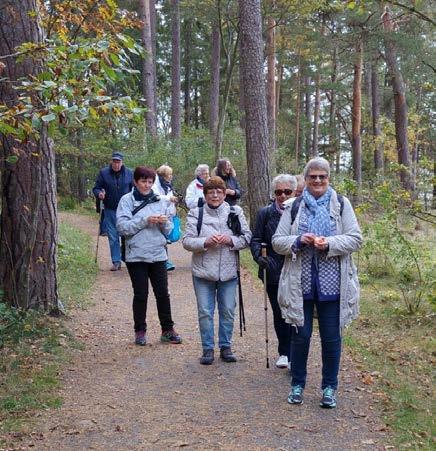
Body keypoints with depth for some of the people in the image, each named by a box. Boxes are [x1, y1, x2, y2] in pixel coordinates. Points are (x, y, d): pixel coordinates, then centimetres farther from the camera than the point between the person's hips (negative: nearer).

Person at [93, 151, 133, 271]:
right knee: (113, 237, 4)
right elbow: (96, 188, 4)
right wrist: (99, 194, -19)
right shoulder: (103, 173, 0)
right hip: (110, 210, 0)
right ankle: (116, 262, 11)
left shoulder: (129, 173, 4)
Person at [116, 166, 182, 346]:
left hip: (158, 254, 3)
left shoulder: (159, 201, 10)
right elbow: (122, 227, -12)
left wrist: (165, 222, -11)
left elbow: (168, 231, 11)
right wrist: (145, 221, -19)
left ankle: (167, 330, 16)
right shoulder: (127, 200, -1)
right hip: (136, 255, -3)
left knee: (163, 293, 4)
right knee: (140, 294, 4)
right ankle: (140, 331, 17)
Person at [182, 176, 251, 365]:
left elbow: (247, 237, 2)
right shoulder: (196, 214, 1)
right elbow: (186, 241, -4)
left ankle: (225, 346, 23)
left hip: (228, 271, 1)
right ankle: (208, 348, 17)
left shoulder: (236, 212, 4)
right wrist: (205, 242, -21)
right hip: (203, 271, -1)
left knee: (228, 311, 8)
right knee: (205, 312, 4)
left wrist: (231, 240, -17)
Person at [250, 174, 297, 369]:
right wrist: (258, 257, -11)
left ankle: (294, 354, 8)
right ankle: (284, 353, 26)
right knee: (279, 313, 11)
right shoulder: (265, 213, 3)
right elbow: (256, 239, 6)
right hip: (274, 271, 2)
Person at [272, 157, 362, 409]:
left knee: (331, 337, 8)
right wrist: (299, 240, -15)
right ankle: (297, 384, 26)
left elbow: (355, 238, -3)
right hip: (301, 283, 1)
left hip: (332, 283, -1)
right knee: (300, 335, 9)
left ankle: (329, 387, 24)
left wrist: (329, 243, -19)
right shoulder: (294, 207, 6)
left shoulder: (341, 204, 2)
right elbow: (277, 241, 4)